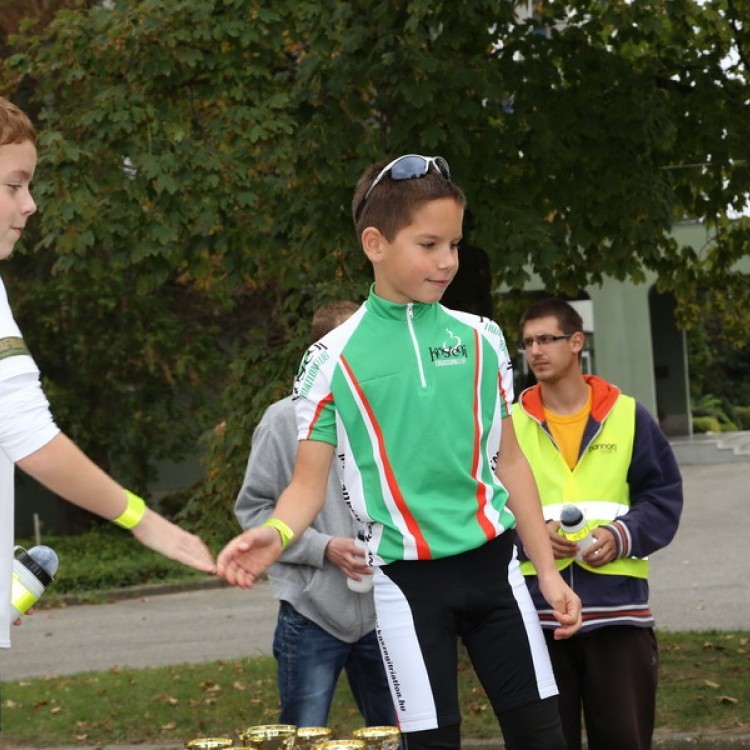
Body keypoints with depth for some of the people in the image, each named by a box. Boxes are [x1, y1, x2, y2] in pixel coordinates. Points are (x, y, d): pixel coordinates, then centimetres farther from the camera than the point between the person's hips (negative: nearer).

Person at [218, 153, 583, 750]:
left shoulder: (481, 338, 4)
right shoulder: (333, 361, -4)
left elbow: (508, 459, 11)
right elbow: (309, 484, -2)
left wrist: (549, 569, 8)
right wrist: (277, 533, -24)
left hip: (492, 562, 3)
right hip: (406, 577, -3)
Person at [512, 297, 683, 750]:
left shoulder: (627, 415, 6)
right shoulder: (511, 422, 7)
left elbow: (665, 497, 6)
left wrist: (623, 535, -11)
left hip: (618, 607, 0)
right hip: (538, 609, 0)